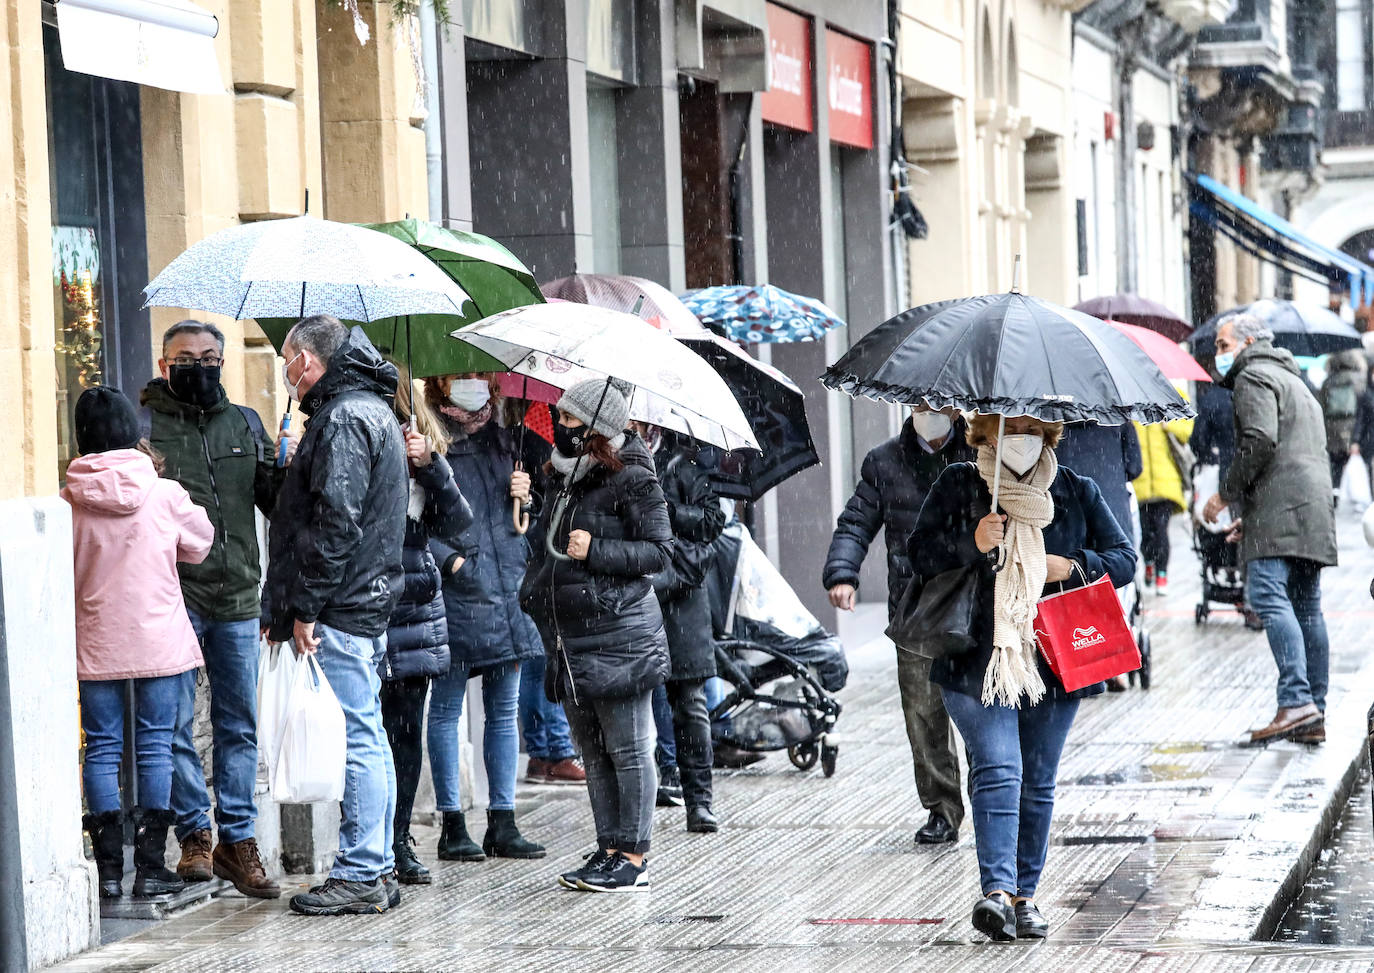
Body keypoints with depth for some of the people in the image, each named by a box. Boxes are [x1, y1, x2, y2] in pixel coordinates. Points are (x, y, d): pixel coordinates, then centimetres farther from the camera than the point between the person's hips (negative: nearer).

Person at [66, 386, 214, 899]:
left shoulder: (69, 502, -7)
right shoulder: (165, 495, -9)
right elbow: (200, 544, 9)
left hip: (95, 642, 1)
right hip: (158, 641, -1)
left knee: (101, 747, 7)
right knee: (154, 745, 6)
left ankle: (109, 867, 5)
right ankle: (150, 866, 5)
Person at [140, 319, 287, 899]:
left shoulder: (244, 424, 13)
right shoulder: (144, 425, 2)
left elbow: (276, 504, 10)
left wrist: (288, 467, -8)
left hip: (237, 598, 4)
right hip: (172, 596, -3)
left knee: (238, 726, 7)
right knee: (175, 725, 0)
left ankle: (238, 839, 13)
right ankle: (194, 834, 10)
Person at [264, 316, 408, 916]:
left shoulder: (343, 417, -13)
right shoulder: (373, 410, 19)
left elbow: (335, 522, -21)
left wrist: (304, 607, -18)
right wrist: (298, 605, 20)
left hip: (339, 614, -11)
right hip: (369, 603, 11)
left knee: (357, 739, -7)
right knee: (367, 738, 13)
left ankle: (360, 876, -5)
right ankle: (376, 870, 18)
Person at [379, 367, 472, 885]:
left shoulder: (419, 444, 12)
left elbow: (456, 523, 5)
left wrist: (431, 466, -9)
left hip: (415, 606, 4)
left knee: (408, 733, 8)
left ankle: (399, 842, 17)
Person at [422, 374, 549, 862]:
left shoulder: (502, 437, 16)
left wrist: (526, 494, 5)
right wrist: (449, 559, -17)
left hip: (508, 585, 6)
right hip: (456, 595, -6)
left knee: (504, 710, 8)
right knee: (447, 709, 0)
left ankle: (502, 823, 13)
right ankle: (452, 825, 5)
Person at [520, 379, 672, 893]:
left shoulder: (633, 480, -9)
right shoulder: (568, 479, 15)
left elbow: (659, 550, -12)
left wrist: (596, 551, -19)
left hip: (619, 636, -9)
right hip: (572, 639, 9)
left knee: (627, 751, -3)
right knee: (593, 753, 11)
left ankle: (634, 859, 0)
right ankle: (608, 851, 18)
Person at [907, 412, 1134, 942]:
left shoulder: (1077, 492, 11)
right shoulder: (957, 485, 7)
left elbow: (1124, 559, 11)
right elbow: (920, 555, 3)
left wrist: (1073, 567, -8)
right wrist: (971, 543, -15)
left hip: (1053, 660, 3)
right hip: (977, 659, -3)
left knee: (1038, 781, 7)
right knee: (996, 771, -16)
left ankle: (1023, 894, 15)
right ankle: (998, 890, -24)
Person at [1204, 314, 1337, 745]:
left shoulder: (1253, 376, 0)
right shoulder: (1295, 382, 31)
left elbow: (1259, 441, -16)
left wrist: (1226, 493, -7)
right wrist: (1250, 514, 30)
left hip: (1279, 511, -10)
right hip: (1314, 511, 10)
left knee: (1268, 595, -18)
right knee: (1306, 607, 7)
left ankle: (1296, 701, -30)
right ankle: (1314, 717, 5)